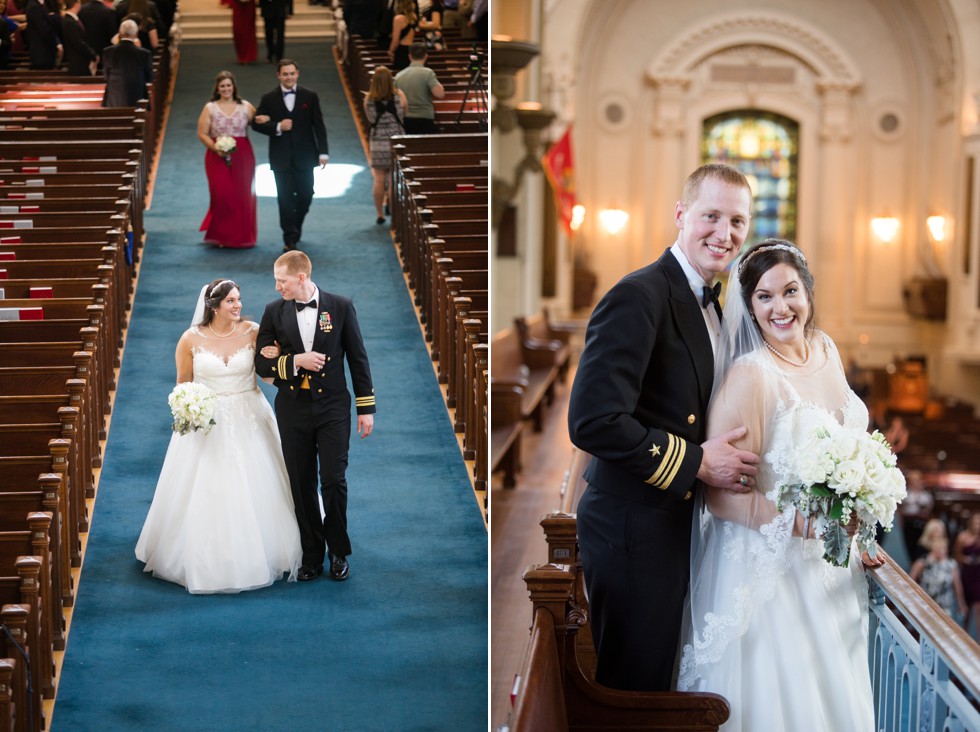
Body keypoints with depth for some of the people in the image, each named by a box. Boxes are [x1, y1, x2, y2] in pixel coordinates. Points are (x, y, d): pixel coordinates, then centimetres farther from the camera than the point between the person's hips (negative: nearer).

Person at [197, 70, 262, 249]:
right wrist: (215, 148, -14)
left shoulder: (246, 107, 6)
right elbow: (202, 134, 1)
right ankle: (222, 236, 7)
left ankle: (242, 236, 15)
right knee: (222, 195, -8)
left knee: (243, 196, 1)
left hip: (242, 156, 1)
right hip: (218, 158, -1)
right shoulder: (210, 108, 3)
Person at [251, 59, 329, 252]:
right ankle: (290, 238, 3)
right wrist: (277, 127, -17)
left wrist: (323, 152, -4)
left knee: (305, 195, 7)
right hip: (281, 157, -1)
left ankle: (296, 227, 34)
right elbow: (256, 123, -1)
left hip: (304, 156, 1)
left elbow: (318, 125, 2)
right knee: (285, 198, -1)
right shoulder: (268, 99, 1)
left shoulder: (310, 96, 2)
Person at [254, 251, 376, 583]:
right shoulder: (274, 312, 2)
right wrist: (295, 361, -17)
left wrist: (366, 408, 0)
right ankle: (312, 555, 18)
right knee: (302, 485, 7)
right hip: (293, 409, 2)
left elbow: (357, 358, 1)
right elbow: (262, 362, 2)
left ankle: (339, 552, 12)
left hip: (332, 407, -2)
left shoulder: (341, 307, -3)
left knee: (334, 481, -5)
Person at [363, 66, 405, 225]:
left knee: (379, 179, 7)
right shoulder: (399, 96, -10)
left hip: (377, 141, 1)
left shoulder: (368, 99, -7)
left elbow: (369, 119, 6)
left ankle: (380, 214, 11)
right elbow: (405, 114, 3)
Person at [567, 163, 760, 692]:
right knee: (633, 685, 4)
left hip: (675, 524, 9)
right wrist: (696, 461, -21)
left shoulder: (705, 305, 12)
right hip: (634, 530, -9)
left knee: (658, 679, 19)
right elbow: (593, 421, -28)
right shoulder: (639, 296, -18)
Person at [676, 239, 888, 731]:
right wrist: (804, 523, -30)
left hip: (832, 569, 7)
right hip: (769, 573, -7)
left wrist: (858, 535, 11)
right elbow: (719, 494, -22)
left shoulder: (826, 352, 3)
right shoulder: (749, 374, -20)